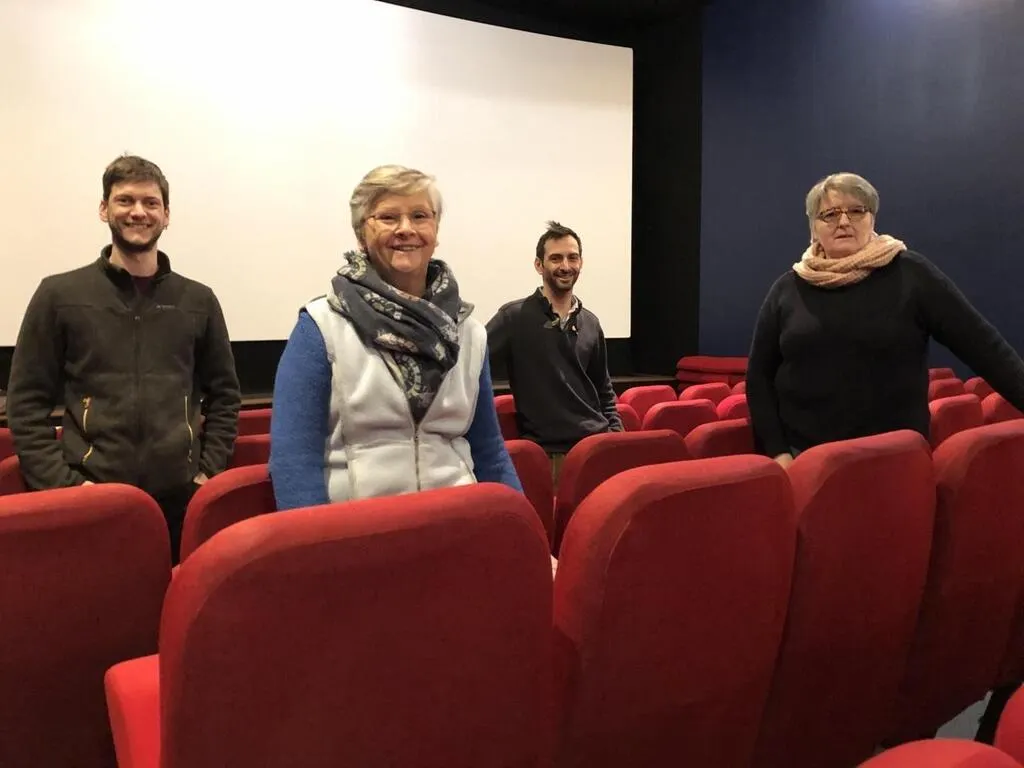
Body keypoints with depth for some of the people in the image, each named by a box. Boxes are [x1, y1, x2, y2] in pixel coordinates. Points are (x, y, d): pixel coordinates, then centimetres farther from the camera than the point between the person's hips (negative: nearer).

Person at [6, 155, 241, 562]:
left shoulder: (198, 300, 9)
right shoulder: (60, 295, 4)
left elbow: (224, 396, 12)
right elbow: (26, 402, 3)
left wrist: (208, 472, 2)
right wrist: (61, 481, -7)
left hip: (180, 499, 2)